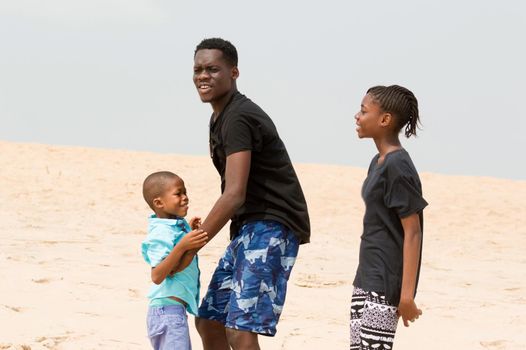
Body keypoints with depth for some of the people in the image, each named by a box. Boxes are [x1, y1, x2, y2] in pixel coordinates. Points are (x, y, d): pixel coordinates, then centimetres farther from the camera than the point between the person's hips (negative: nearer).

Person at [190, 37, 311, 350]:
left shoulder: (238, 119, -16)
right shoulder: (221, 117, 16)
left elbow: (235, 195, -24)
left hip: (271, 227, -11)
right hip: (248, 229, 11)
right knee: (208, 322, 14)